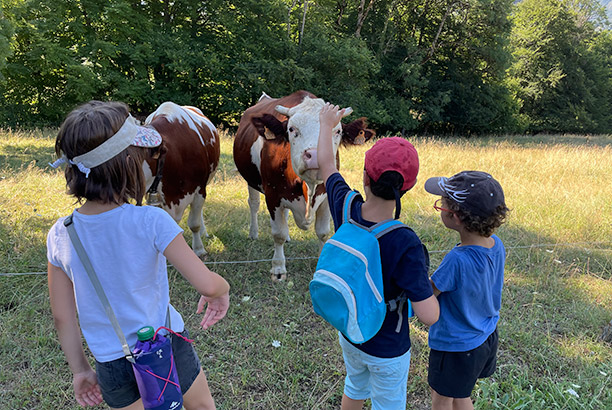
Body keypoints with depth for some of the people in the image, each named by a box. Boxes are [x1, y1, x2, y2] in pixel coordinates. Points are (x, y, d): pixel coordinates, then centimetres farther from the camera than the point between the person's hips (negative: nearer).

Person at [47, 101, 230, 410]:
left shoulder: (59, 236, -12)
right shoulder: (151, 222, -25)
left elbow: (63, 318, -3)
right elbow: (207, 284, -26)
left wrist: (80, 370, 11)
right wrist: (223, 291, -3)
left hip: (111, 364, 3)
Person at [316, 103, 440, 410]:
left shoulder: (345, 208, -22)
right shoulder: (405, 245, -35)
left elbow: (325, 165, -2)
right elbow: (428, 315, -30)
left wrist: (326, 124, 16)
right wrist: (424, 277, -11)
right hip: (387, 349, -5)